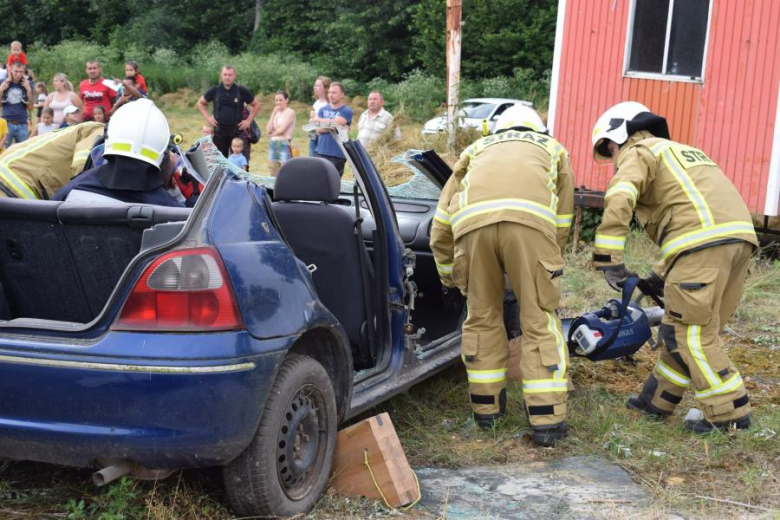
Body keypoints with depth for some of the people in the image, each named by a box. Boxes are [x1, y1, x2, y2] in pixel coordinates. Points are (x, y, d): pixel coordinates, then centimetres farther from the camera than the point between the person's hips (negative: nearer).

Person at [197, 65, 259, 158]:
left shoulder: (242, 91, -1)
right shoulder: (215, 91, 2)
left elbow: (256, 105, 10)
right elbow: (200, 103, 15)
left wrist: (248, 121, 1)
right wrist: (208, 117, 3)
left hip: (237, 131, -1)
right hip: (219, 131, 1)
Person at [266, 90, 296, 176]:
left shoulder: (290, 112, -4)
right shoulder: (276, 113, 16)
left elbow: (282, 129, -13)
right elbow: (268, 131, 5)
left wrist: (272, 134, 5)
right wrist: (273, 113, 3)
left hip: (284, 144, -7)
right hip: (273, 144, 7)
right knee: (273, 176, 6)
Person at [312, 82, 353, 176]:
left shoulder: (346, 111, 0)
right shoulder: (323, 109, 13)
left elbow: (335, 123, -15)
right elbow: (318, 129, 1)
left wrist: (319, 120, -1)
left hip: (337, 155, -4)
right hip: (321, 152, 4)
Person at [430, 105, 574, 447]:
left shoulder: (478, 150, 40)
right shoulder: (553, 150, 37)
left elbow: (440, 227, 37)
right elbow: (561, 226, 32)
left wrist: (449, 281, 47)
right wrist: (543, 267, 47)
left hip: (472, 221, 2)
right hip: (530, 219, -1)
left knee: (482, 317, 19)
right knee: (540, 320, 9)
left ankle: (487, 409, 28)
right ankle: (547, 421, 10)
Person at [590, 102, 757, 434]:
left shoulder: (637, 152, 8)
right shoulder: (679, 151, 35)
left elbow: (618, 201, -12)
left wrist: (609, 260, -12)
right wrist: (662, 275, 33)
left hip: (702, 243, -9)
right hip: (739, 234, 9)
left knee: (691, 333, -2)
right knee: (699, 329, 15)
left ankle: (728, 414, -1)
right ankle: (658, 400, 25)